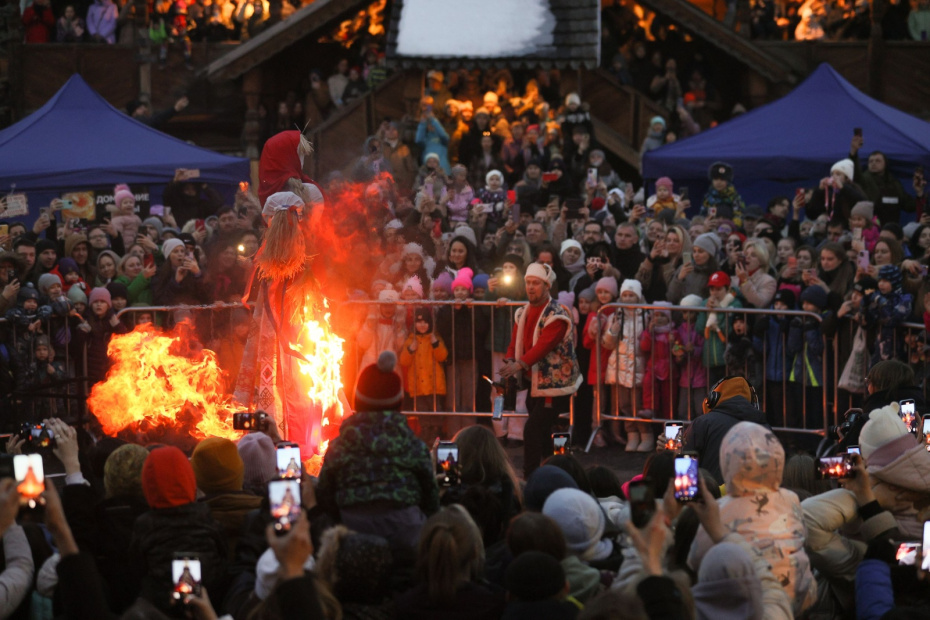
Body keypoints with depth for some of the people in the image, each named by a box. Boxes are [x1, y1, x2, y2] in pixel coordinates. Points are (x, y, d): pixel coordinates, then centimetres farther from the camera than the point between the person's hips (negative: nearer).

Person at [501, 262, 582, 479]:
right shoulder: (523, 313, 10)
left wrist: (520, 364, -40)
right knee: (541, 434, 14)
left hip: (554, 386, -8)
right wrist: (510, 361, -17)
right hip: (533, 384, 8)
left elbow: (544, 345, -28)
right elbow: (516, 342, 5)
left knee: (533, 431, -15)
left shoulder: (557, 315, -16)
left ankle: (529, 479, -12)